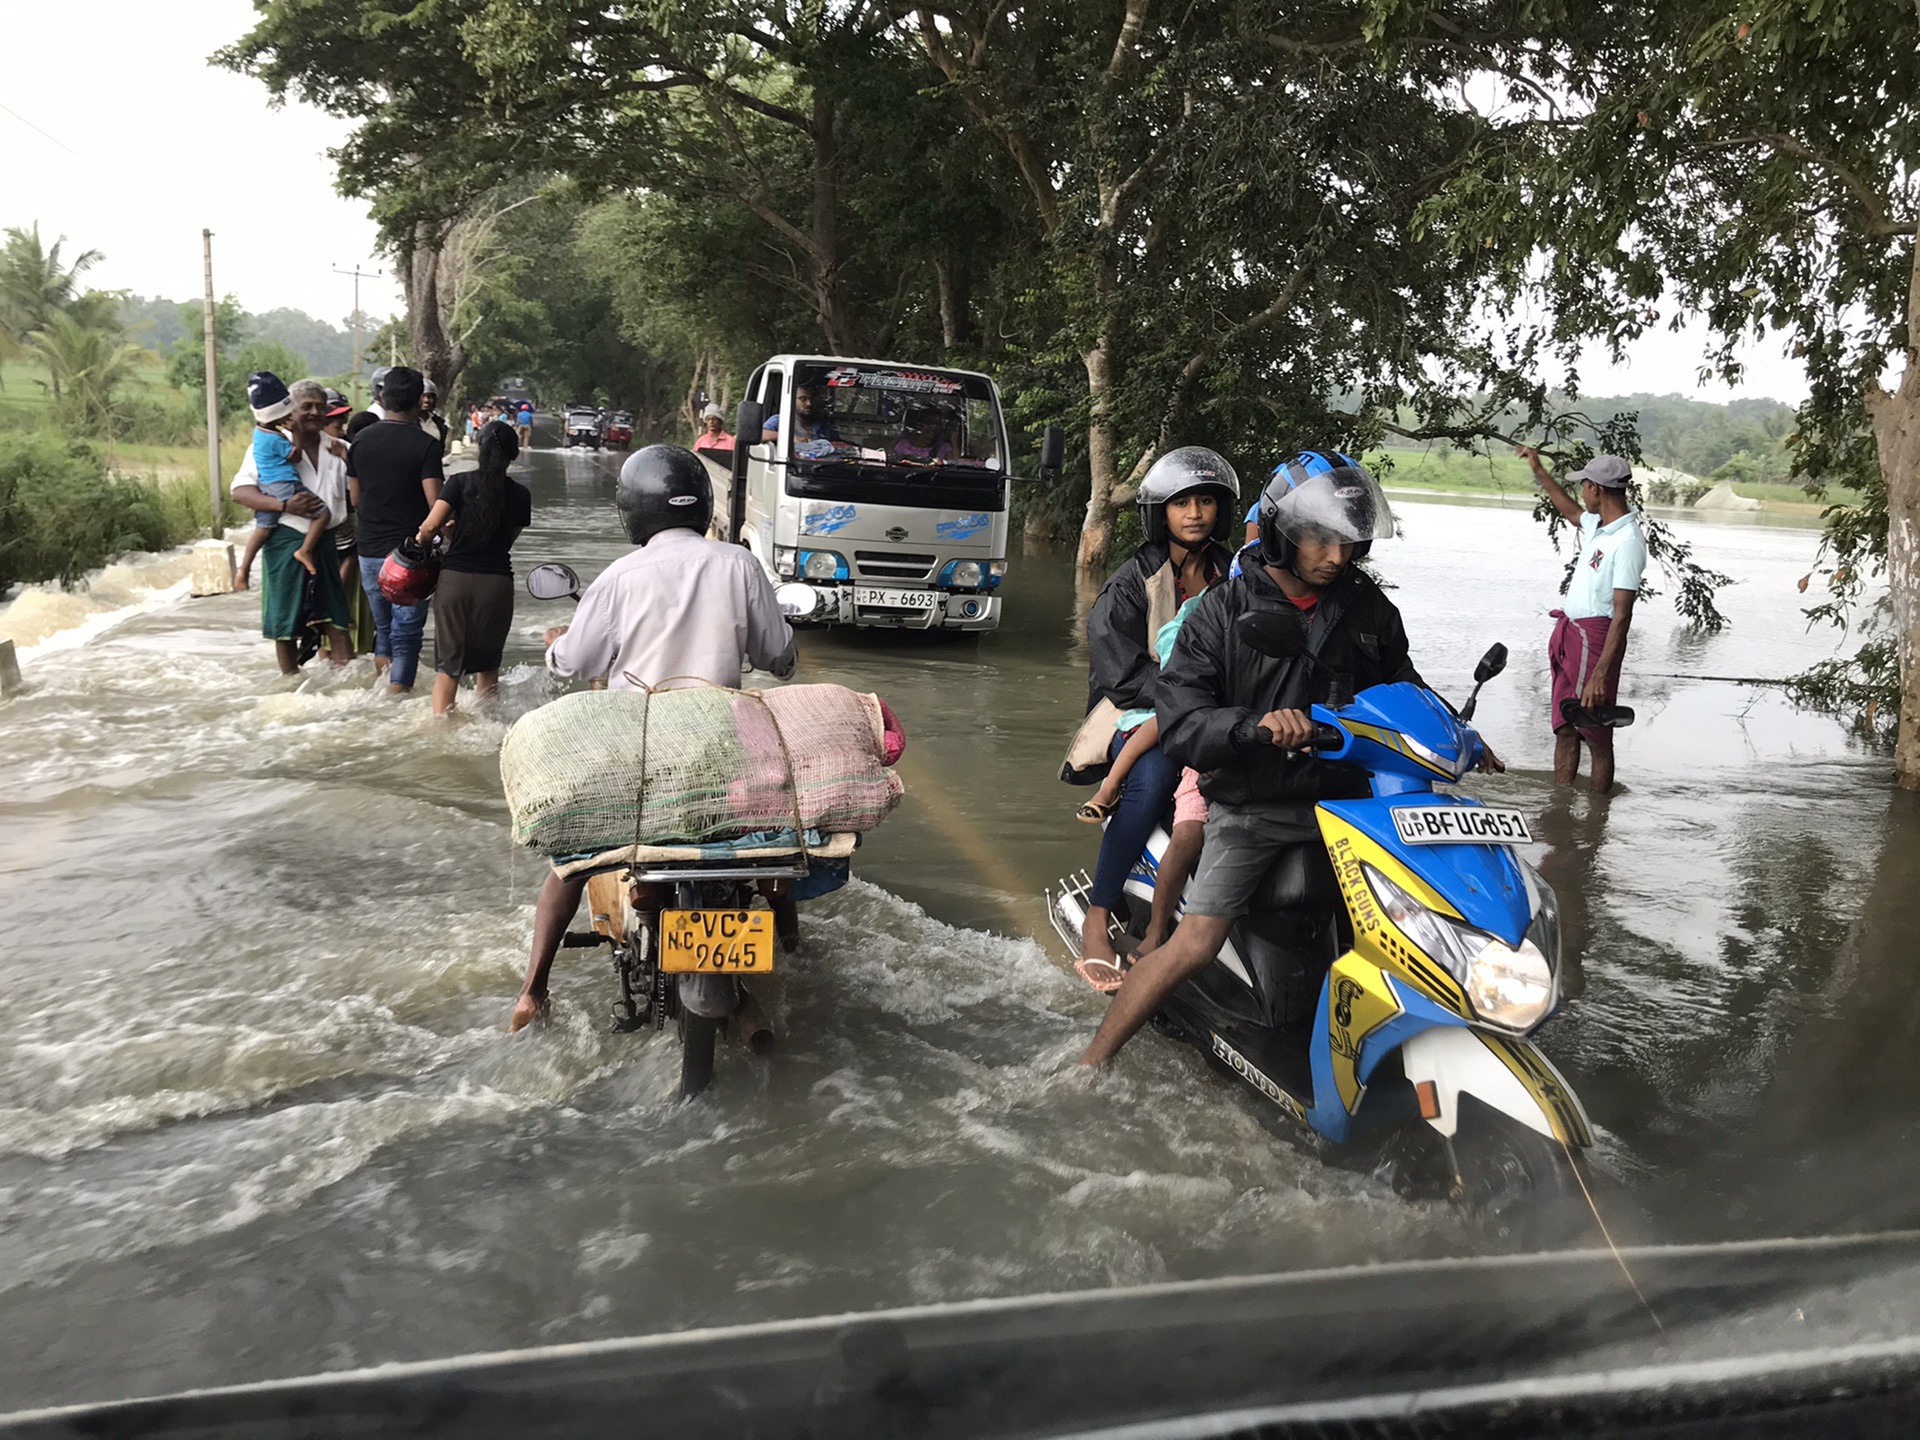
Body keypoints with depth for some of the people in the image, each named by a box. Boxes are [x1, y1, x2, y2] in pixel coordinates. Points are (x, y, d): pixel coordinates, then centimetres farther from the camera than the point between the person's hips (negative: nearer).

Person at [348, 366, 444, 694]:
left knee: (383, 627, 20)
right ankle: (398, 694, 0)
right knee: (406, 632, 1)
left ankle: (381, 678, 25)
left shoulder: (360, 440, 4)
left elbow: (355, 498, 10)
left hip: (370, 550, 5)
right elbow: (435, 502, -19)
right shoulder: (425, 444, -13)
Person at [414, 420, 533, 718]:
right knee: (488, 663, 15)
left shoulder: (461, 482, -3)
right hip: (497, 580, 1)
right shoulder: (520, 495, 3)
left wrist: (420, 539, 10)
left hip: (454, 578, -1)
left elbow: (430, 526, -11)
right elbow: (508, 540, 8)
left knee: (448, 662, 5)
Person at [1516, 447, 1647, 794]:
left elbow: (1622, 615, -23)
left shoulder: (1628, 541, -20)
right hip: (1568, 632, 10)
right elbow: (1572, 511, 35)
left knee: (1596, 734, -2)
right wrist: (1539, 472, 38)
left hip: (1594, 637, -10)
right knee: (1564, 729, 13)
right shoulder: (1598, 524, 8)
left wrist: (1601, 674, -27)